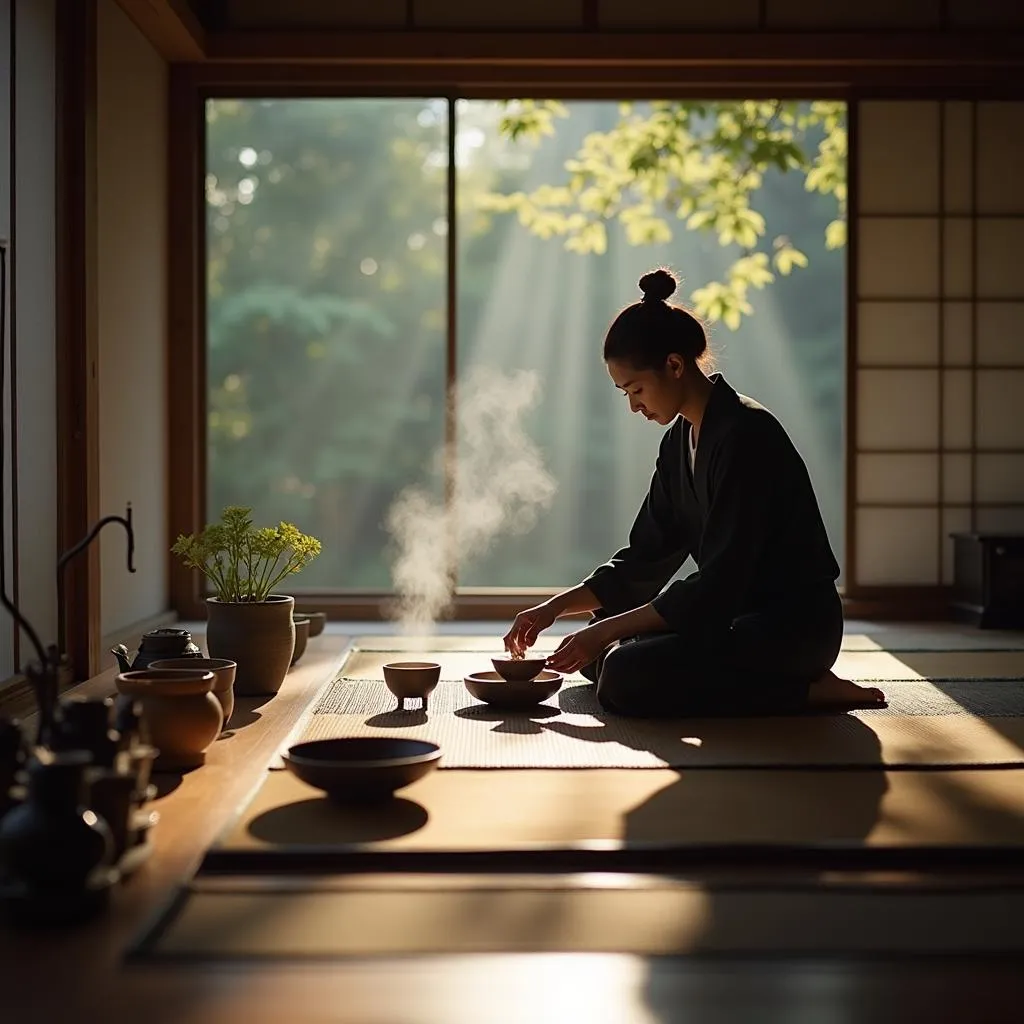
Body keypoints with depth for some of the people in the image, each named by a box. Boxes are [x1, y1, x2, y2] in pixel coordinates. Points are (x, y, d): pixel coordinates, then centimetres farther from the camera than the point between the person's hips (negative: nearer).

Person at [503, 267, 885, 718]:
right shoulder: (679, 442, 9)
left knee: (626, 677, -25)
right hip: (738, 616, 10)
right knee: (598, 652, 10)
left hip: (795, 625, -10)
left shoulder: (745, 434, -19)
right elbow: (644, 558, 12)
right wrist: (555, 607, 0)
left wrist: (607, 630, -21)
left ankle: (808, 688, -12)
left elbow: (720, 582, -23)